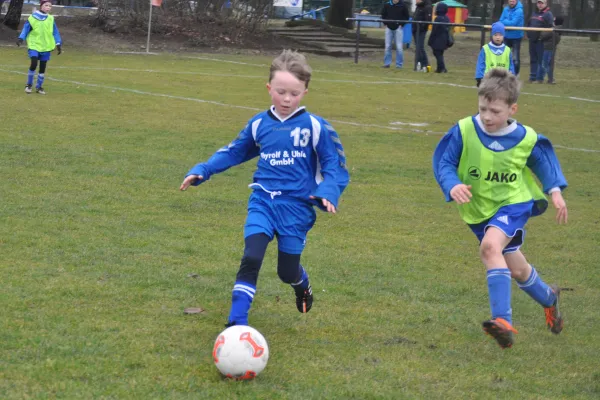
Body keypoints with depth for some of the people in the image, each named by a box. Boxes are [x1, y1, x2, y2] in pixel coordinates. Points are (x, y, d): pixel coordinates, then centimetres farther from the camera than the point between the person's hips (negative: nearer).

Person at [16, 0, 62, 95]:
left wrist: (58, 44, 4)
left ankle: (39, 86, 19)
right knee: (34, 64, -17)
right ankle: (29, 84, 2)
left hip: (46, 46, 3)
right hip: (34, 45, -3)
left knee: (43, 67, 6)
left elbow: (55, 32, 9)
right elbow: (26, 29, -1)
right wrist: (21, 38, -13)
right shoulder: (32, 17, -4)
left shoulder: (51, 19, 4)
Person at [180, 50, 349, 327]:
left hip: (297, 206, -2)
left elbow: (334, 164, -4)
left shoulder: (314, 127, -7)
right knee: (251, 257, -19)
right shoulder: (258, 125, 5)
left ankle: (302, 286, 45)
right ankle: (236, 322, -14)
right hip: (263, 201, 2)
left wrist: (328, 192, -22)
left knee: (287, 271, 6)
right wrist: (202, 171, 8)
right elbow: (234, 152, 18)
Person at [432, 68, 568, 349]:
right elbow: (444, 163, -10)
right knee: (517, 269, 19)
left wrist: (555, 190, -6)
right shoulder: (464, 131, -17)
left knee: (490, 246, -33)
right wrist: (452, 186, -30)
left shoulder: (526, 139, -14)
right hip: (479, 211, 3)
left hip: (514, 203, -3)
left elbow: (544, 161, 6)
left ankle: (502, 320, -36)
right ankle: (548, 299, 53)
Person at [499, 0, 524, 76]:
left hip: (516, 37, -6)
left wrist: (504, 22, -10)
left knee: (515, 58, -1)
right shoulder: (505, 9, 4)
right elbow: (501, 22, 1)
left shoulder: (519, 11, -16)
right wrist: (508, 23, -17)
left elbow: (513, 23, -23)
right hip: (506, 36, 6)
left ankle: (515, 75, 8)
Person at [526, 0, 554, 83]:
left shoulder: (548, 14, -7)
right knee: (533, 59, 11)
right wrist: (528, 33, 14)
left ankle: (540, 77, -3)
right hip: (532, 40, 8)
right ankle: (532, 77, 17)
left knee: (541, 60, -6)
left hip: (541, 41, -8)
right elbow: (529, 24, 28)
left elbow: (550, 27, -16)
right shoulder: (534, 13, 19)